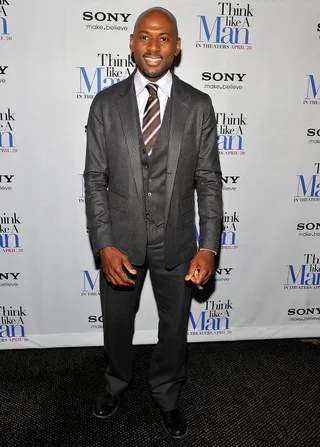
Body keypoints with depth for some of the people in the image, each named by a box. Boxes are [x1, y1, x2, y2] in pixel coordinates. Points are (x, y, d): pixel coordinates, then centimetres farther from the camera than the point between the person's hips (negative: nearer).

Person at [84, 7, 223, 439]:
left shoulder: (199, 106, -5)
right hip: (120, 241, 1)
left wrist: (208, 247, -12)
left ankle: (167, 395, 48)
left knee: (175, 326, 18)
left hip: (176, 242, 0)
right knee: (117, 322, 21)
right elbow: (95, 180, -5)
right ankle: (117, 382, 54)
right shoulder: (106, 104, -4)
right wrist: (104, 245, -14)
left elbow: (209, 181, -4)